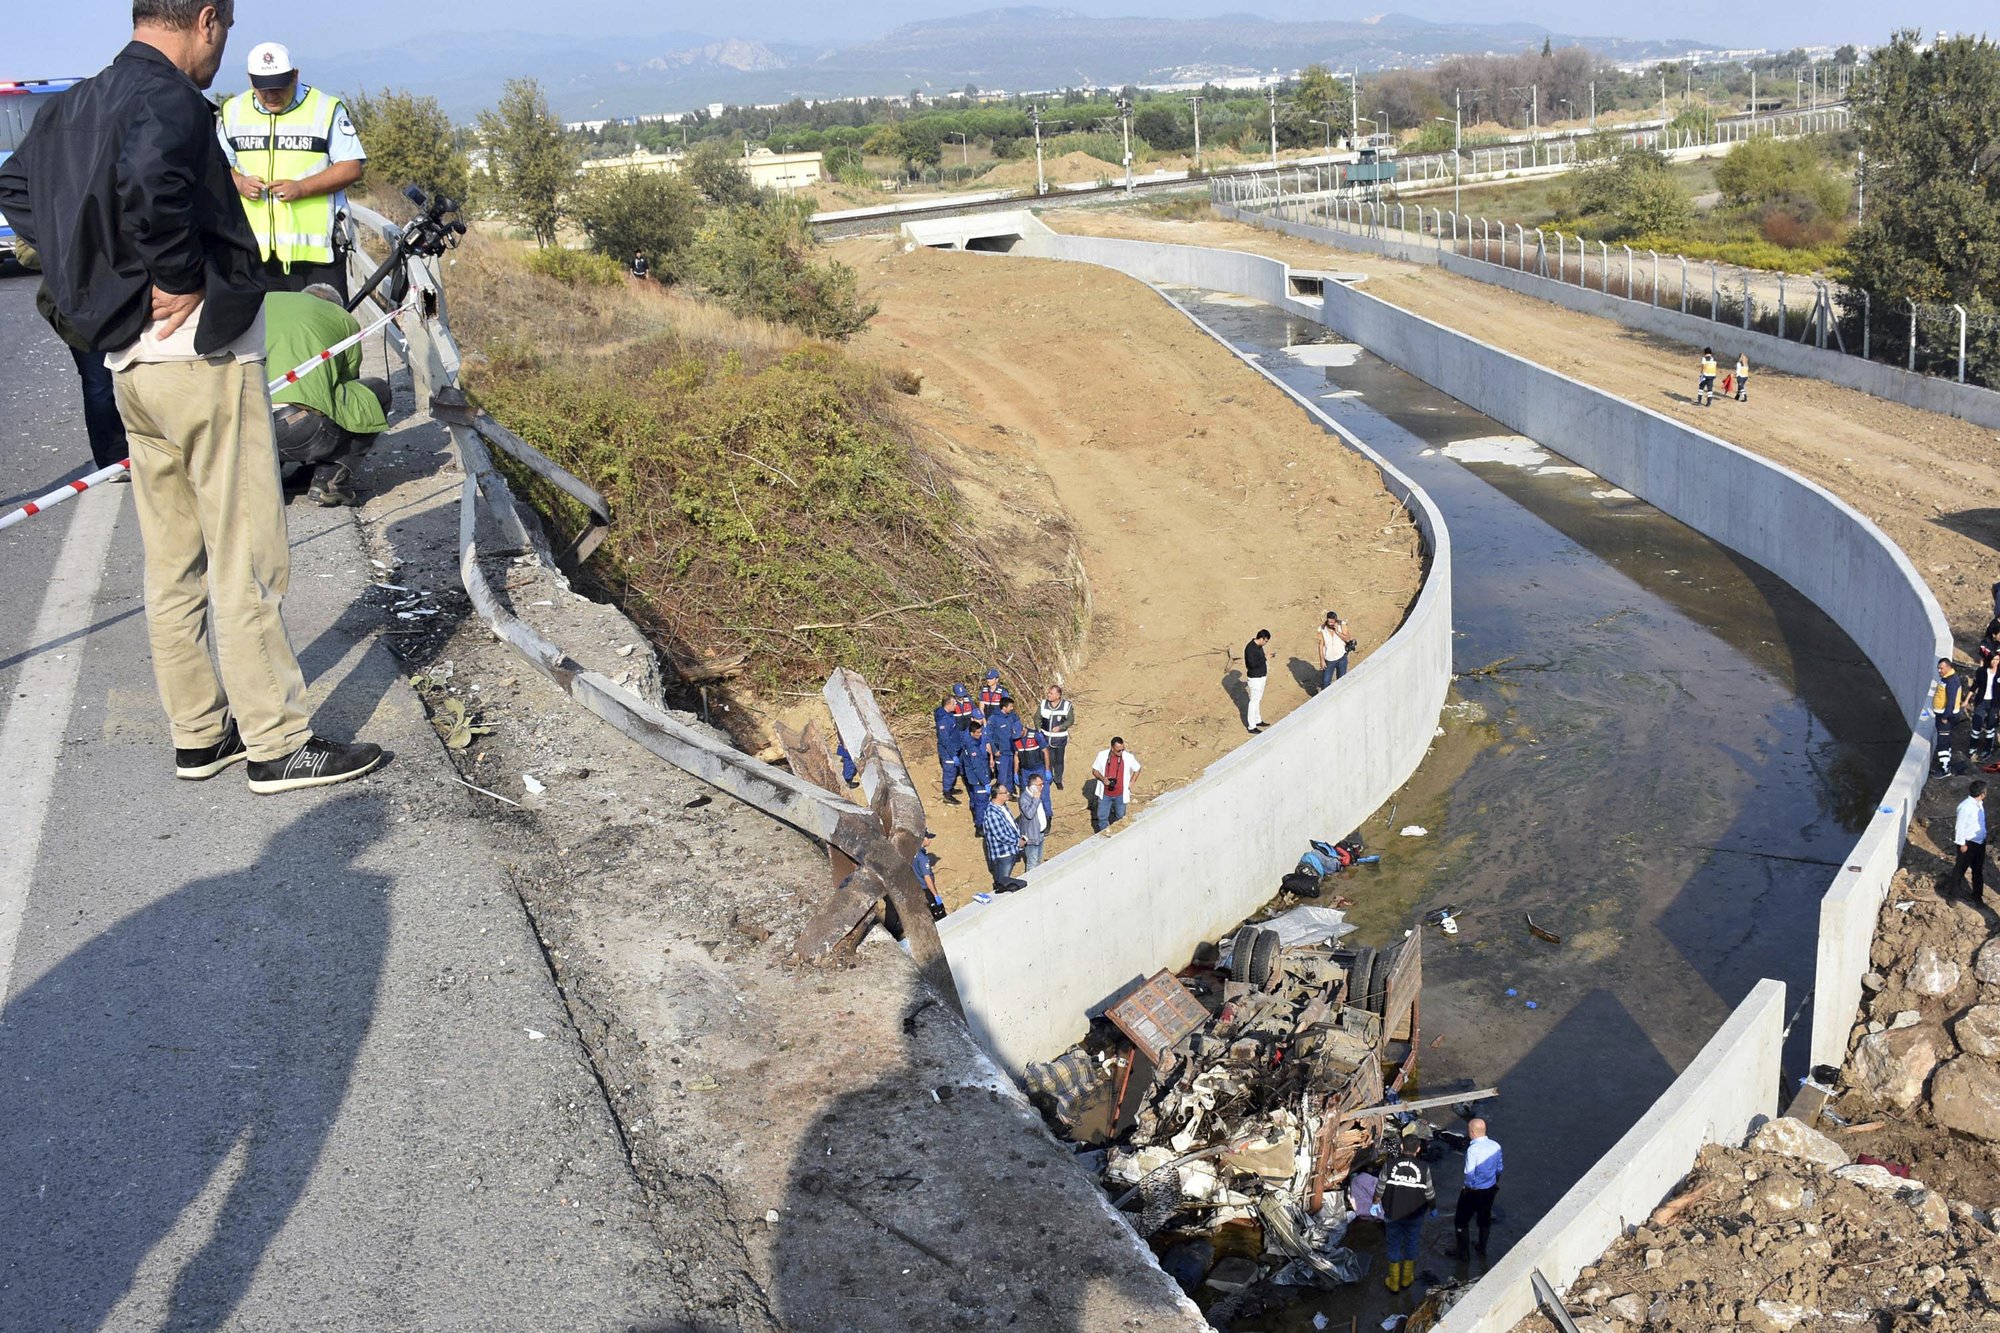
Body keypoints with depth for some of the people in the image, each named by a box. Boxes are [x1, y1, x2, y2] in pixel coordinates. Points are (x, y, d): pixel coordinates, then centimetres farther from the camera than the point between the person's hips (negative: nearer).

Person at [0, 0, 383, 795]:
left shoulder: (76, 105, 12)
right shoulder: (170, 98, -16)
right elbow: (151, 177, -37)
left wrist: (105, 273, 16)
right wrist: (178, 277, -22)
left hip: (130, 363, 9)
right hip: (204, 355, -9)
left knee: (174, 564, 14)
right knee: (247, 562, -1)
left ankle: (199, 735, 24)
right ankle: (279, 744, 6)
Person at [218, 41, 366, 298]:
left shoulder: (326, 108, 0)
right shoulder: (233, 111, 12)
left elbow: (351, 168, -4)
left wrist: (302, 188, -16)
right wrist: (239, 182, -4)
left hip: (316, 246, -4)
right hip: (257, 248, 4)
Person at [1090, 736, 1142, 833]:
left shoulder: (1129, 757, -15)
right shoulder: (1102, 755, -14)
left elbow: (1137, 769, 3)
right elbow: (1094, 770, -1)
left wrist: (1131, 782, -7)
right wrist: (1102, 778, -20)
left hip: (1120, 795, 0)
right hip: (1105, 794, 0)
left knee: (1120, 817, 16)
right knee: (1102, 817, 8)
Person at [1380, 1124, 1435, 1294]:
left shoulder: (1390, 1165, -17)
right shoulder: (1424, 1168, -18)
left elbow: (1380, 1190, -8)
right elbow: (1429, 1194, -8)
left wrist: (1375, 1203, 12)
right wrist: (1433, 1208, 13)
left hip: (1393, 1214, 0)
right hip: (1415, 1215, 0)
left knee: (1394, 1246, 16)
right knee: (1411, 1245, 21)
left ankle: (1394, 1283, 27)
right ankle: (1407, 1280, 35)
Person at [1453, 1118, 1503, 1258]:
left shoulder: (1473, 1149, -29)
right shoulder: (1495, 1146, -9)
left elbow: (1469, 1173, -29)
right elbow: (1499, 1168, 4)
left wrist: (1468, 1186, -9)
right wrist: (1496, 1182, 22)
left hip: (1473, 1190, -6)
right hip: (1490, 1189, 6)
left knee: (1460, 1220, 14)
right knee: (1485, 1219, 26)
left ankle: (1462, 1252, 22)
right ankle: (1482, 1248, 41)